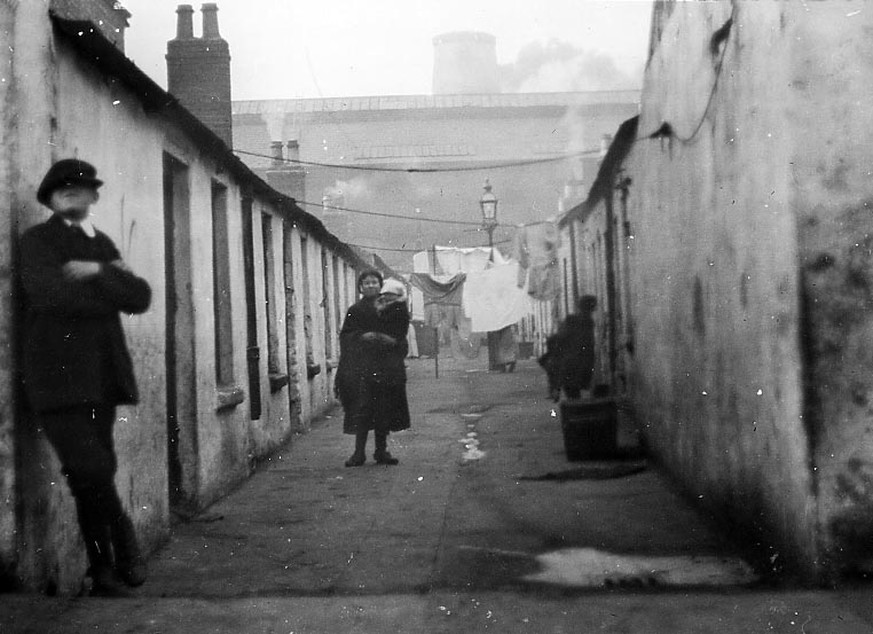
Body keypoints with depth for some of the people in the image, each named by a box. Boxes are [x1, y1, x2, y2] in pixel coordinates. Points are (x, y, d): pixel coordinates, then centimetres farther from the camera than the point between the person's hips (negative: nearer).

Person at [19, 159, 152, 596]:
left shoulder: (102, 245, 19)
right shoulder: (36, 241, 1)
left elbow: (141, 297, 6)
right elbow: (52, 295, -16)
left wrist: (98, 272, -10)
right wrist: (113, 285, -4)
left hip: (101, 375, 5)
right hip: (58, 376, -5)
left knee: (94, 474, 6)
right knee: (90, 470, -11)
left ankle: (103, 569, 14)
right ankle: (124, 550, 9)